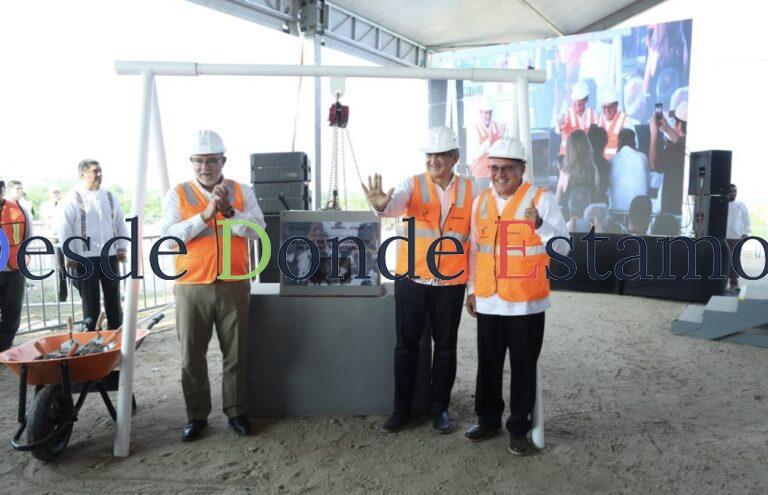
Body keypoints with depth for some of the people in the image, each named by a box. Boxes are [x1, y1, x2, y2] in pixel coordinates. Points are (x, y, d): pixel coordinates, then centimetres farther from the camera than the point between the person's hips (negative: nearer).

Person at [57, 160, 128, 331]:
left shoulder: (109, 196, 10)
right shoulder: (72, 198, -5)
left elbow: (120, 223, 14)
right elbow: (63, 227, -7)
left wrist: (122, 248, 7)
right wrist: (70, 256, -9)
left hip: (110, 256, 4)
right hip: (85, 258, -4)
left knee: (114, 300, 9)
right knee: (91, 303, 3)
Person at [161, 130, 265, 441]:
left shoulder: (242, 192, 5)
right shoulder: (177, 194, 3)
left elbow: (257, 231, -6)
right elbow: (170, 234, -9)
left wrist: (229, 211, -19)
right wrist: (205, 214, -18)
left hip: (234, 286, 0)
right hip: (192, 287, 0)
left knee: (236, 354, 9)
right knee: (192, 356, 8)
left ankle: (236, 411, 25)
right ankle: (196, 415, 24)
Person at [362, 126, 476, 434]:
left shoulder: (469, 190, 2)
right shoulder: (413, 184, -2)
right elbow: (396, 202, -24)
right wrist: (381, 203, -49)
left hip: (451, 282, 1)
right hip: (411, 279, -1)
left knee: (445, 346, 10)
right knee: (406, 344, 7)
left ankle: (440, 407, 26)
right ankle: (402, 408, 21)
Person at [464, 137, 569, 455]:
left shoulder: (542, 199, -7)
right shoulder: (481, 202, 8)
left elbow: (563, 248, -11)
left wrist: (540, 225, -28)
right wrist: (471, 289, 15)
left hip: (526, 303, -4)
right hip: (488, 302, 4)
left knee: (523, 368, 8)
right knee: (488, 366, 15)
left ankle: (519, 428, 23)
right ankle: (488, 419, 33)